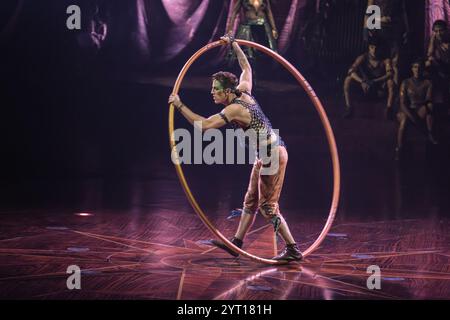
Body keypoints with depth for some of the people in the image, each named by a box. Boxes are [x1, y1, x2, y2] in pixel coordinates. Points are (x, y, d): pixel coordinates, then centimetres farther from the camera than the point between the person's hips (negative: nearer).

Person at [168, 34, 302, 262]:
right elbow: (246, 68, 20)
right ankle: (237, 243, 21)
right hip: (266, 154, 10)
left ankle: (293, 249, -1)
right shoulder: (243, 92, 2)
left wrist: (180, 106, -26)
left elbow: (203, 125, -29)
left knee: (268, 206, -5)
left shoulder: (233, 109, -22)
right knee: (250, 200, 14)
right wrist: (233, 44, 26)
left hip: (272, 156, -10)